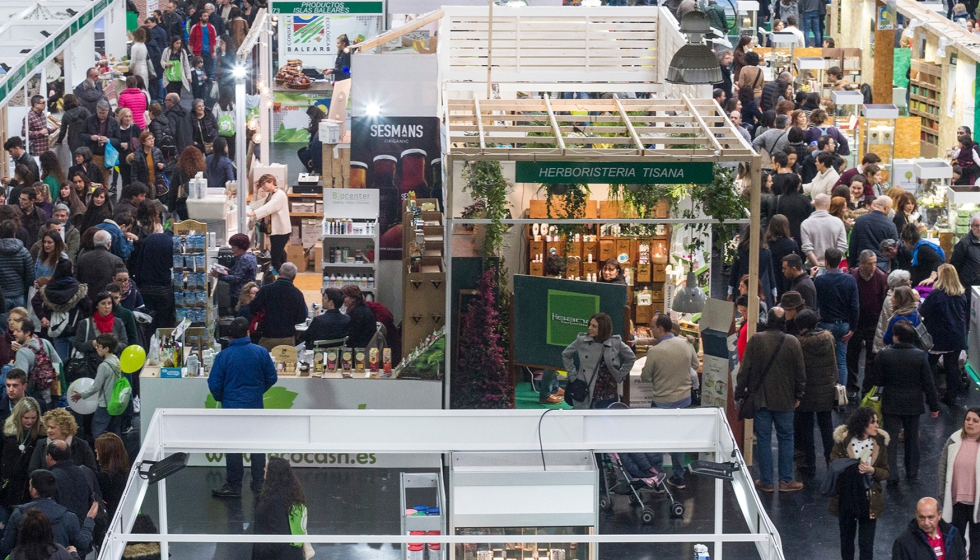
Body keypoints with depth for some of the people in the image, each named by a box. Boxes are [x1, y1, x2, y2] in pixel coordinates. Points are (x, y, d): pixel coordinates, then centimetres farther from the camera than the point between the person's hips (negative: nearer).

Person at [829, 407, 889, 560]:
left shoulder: (880, 441, -5)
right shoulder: (843, 440, -10)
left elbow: (885, 472, 0)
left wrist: (872, 470, -21)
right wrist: (854, 469, -22)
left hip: (869, 500, 0)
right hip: (846, 497, 0)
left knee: (866, 544, 0)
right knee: (846, 538, 18)